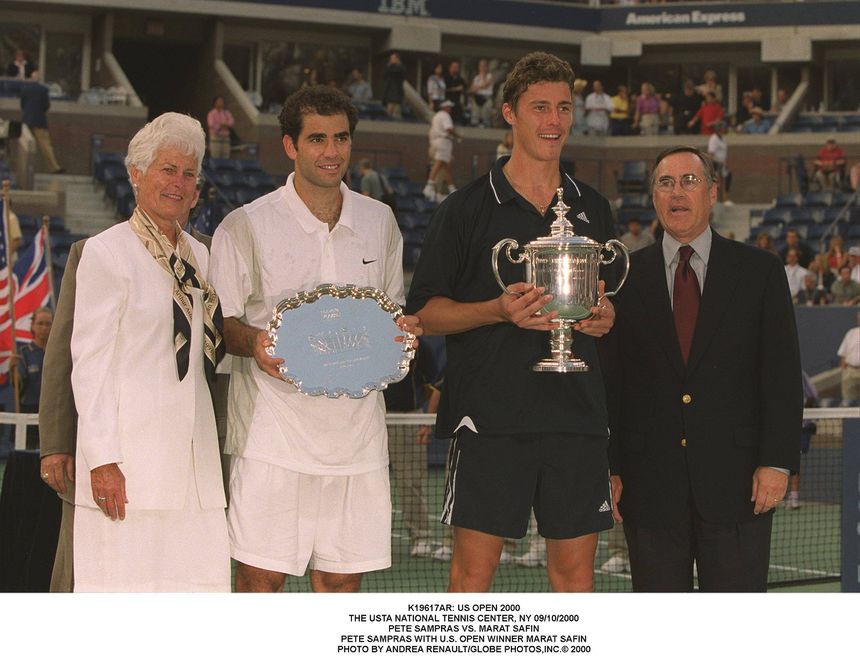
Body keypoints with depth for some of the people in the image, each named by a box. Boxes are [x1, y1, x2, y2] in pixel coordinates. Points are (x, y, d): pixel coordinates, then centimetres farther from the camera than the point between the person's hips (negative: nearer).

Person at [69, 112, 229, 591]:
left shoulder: (199, 256, 17)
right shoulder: (107, 252, -3)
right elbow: (89, 361, -7)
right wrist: (102, 458, -13)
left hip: (193, 453, 6)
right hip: (131, 451, -6)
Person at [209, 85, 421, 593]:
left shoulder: (379, 222, 12)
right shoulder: (246, 226, 0)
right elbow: (218, 323, 2)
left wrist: (406, 329, -2)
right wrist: (253, 342, -19)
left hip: (356, 430, 4)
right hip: (273, 430, -4)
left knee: (342, 579, 6)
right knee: (260, 576, -6)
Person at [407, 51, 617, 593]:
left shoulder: (593, 209, 13)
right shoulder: (468, 208, 0)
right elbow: (425, 310, 0)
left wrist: (605, 317, 1)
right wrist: (500, 310, -16)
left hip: (578, 413, 4)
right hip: (491, 417, -4)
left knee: (575, 568, 5)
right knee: (474, 567, -3)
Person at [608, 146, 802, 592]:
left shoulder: (759, 272, 6)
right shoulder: (625, 278, 8)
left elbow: (782, 374, 2)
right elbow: (610, 380, 6)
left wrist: (777, 461, -7)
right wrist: (609, 468, 0)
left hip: (735, 481, -1)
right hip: (650, 484, 1)